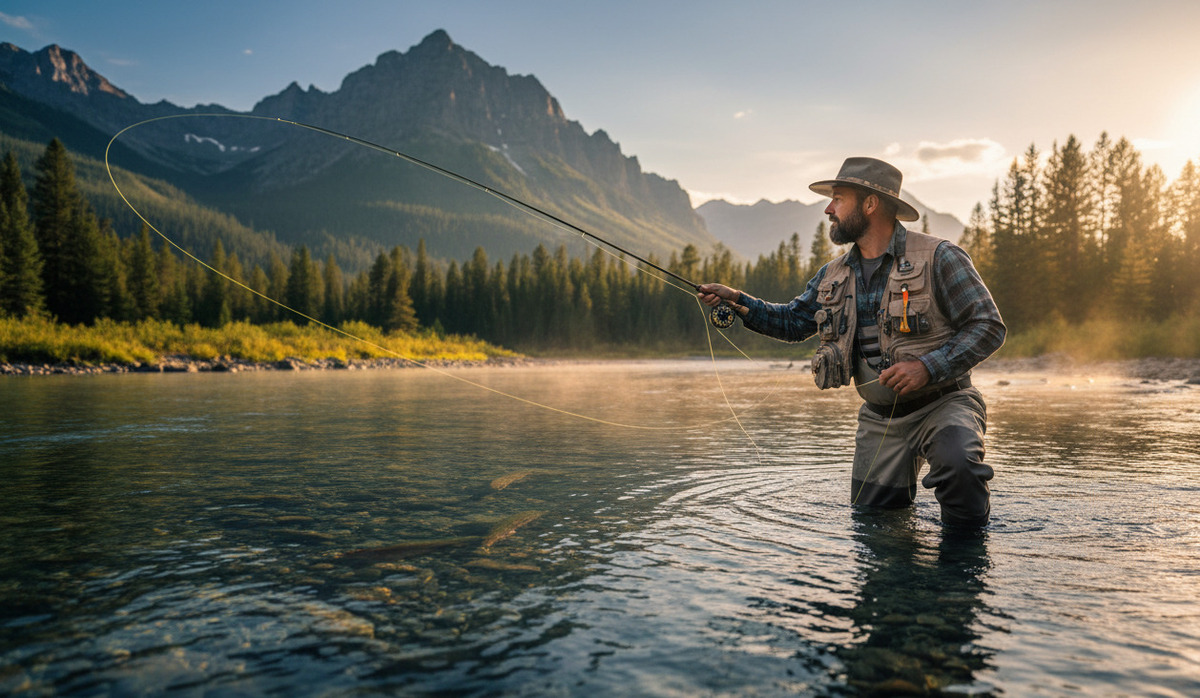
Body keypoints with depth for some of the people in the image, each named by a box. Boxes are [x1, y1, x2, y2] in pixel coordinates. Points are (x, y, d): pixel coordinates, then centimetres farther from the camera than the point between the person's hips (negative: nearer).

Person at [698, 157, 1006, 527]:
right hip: (879, 416, 5)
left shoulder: (938, 257, -11)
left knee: (958, 465, -35)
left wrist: (928, 367, -25)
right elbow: (791, 322, 17)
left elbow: (988, 326, -12)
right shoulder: (834, 276, 7)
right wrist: (736, 300, 4)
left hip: (942, 403, -5)